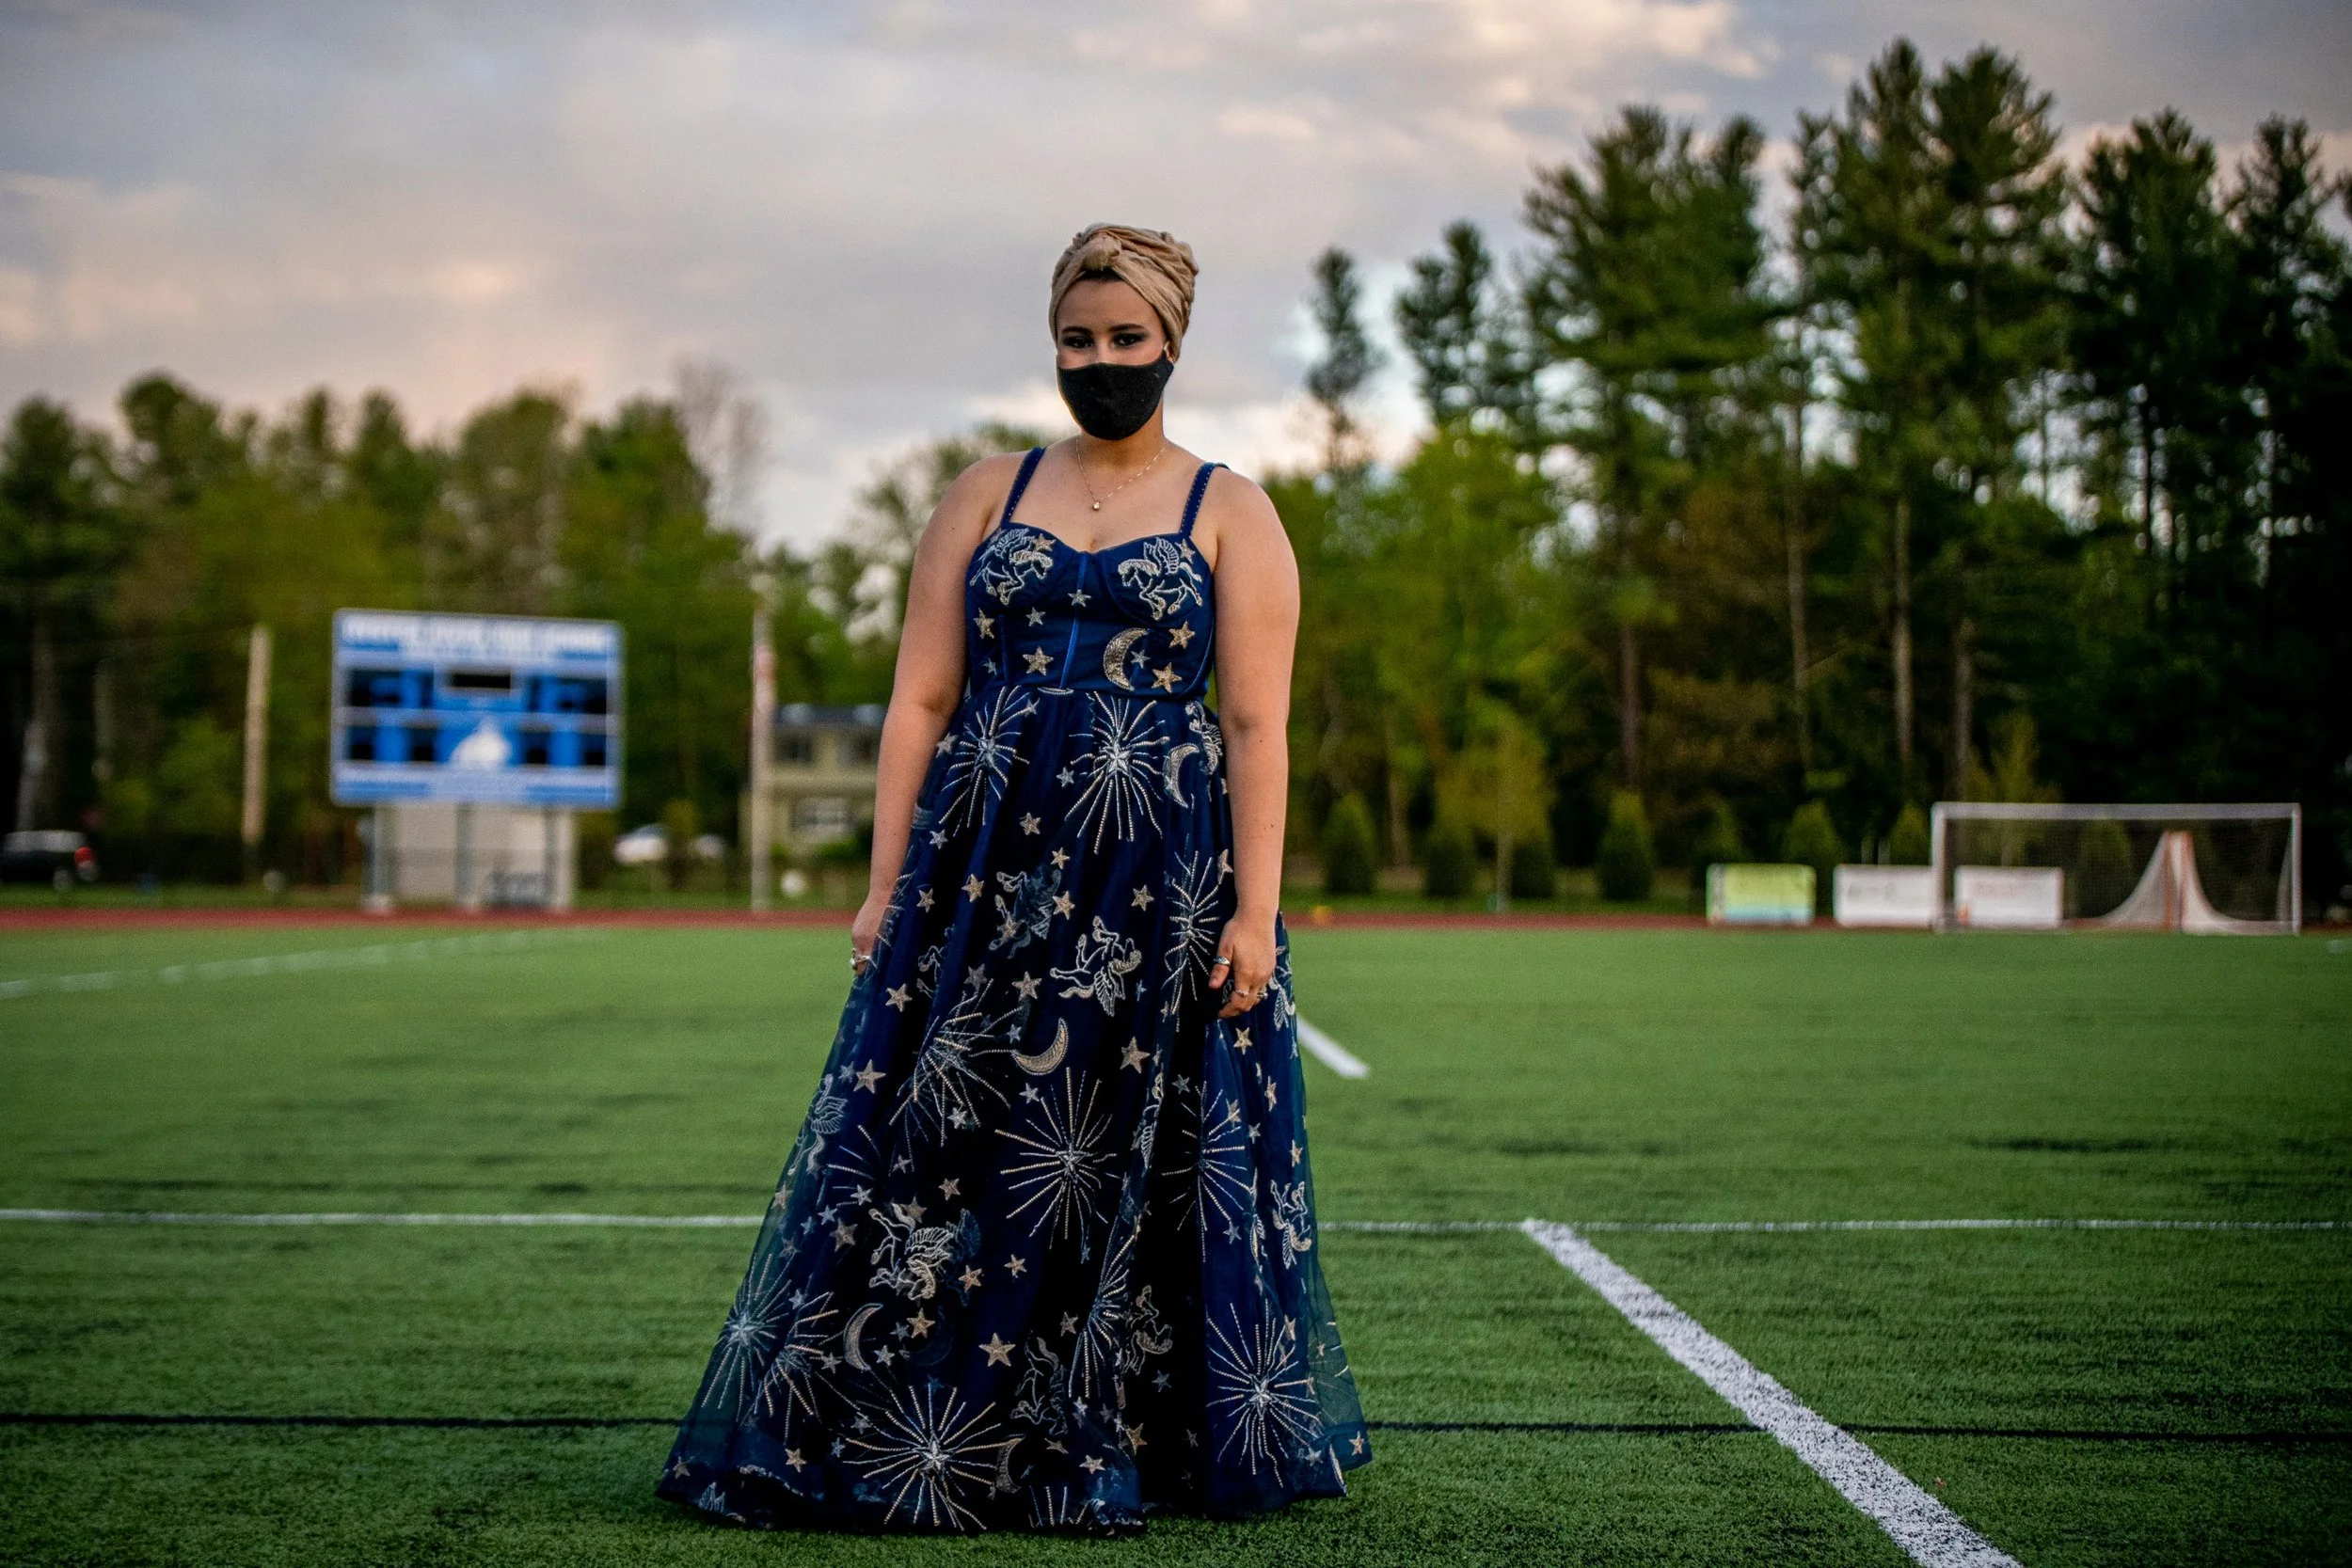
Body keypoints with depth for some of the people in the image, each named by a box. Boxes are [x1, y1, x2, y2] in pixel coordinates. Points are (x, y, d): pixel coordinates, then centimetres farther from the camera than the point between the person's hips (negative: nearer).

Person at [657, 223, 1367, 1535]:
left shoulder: (1230, 514, 7)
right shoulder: (987, 495, 13)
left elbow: (1257, 728, -1)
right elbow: (921, 701, 9)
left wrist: (1255, 908, -10)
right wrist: (886, 886, 1)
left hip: (1159, 889, -2)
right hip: (984, 879, 2)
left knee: (1139, 1169, 1)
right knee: (933, 1148, -2)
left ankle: (1110, 1451, 14)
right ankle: (883, 1439, 7)